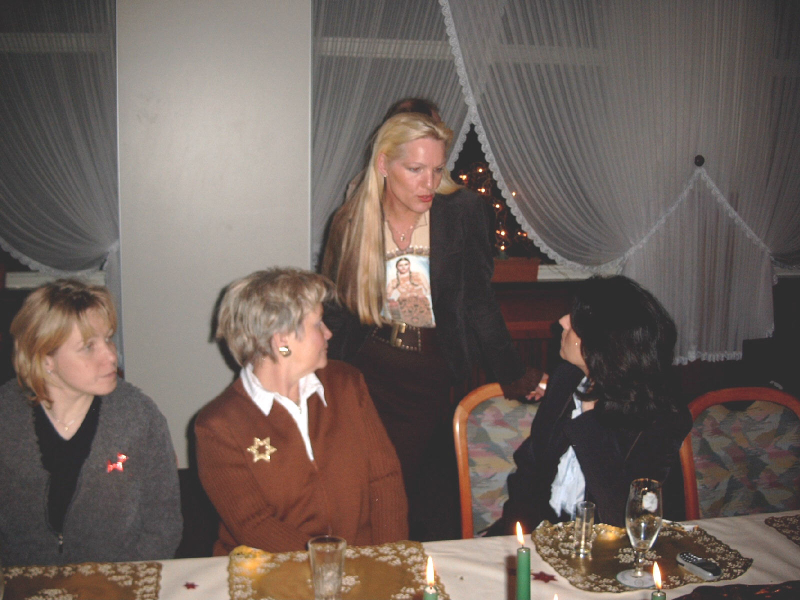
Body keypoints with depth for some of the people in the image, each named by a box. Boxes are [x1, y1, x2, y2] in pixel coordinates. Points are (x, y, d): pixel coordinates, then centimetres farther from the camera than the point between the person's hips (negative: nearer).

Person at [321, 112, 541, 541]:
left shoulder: (462, 211, -6)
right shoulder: (352, 221, -1)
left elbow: (478, 301, -2)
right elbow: (335, 309, 7)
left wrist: (514, 376, -4)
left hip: (434, 378, -1)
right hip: (370, 376, 2)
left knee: (434, 513, 0)